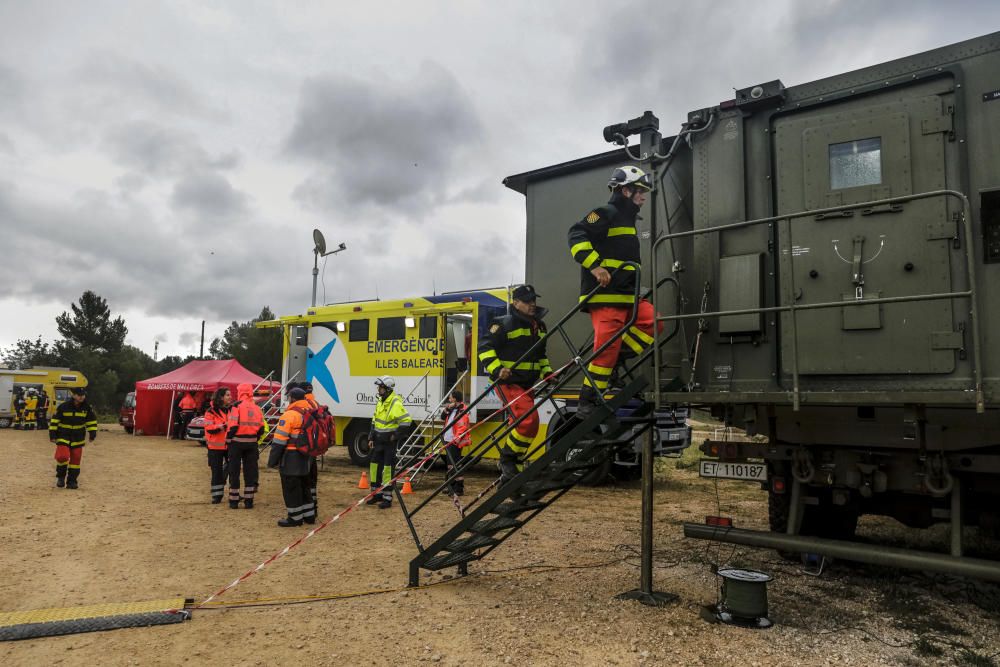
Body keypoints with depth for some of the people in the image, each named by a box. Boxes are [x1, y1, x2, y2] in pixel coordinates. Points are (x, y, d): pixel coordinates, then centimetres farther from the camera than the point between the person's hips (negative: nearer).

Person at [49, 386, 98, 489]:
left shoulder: (87, 408, -2)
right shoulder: (63, 407, -11)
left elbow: (92, 421, 8)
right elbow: (54, 420, -5)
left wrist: (93, 433, 2)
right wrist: (52, 434, -6)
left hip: (78, 439, 3)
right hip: (63, 437, -3)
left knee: (75, 460, 4)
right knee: (63, 456, -18)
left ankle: (72, 481, 17)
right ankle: (61, 477, 9)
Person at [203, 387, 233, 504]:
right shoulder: (211, 411, -6)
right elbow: (209, 428, -15)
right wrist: (224, 426, -26)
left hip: (230, 445, 4)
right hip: (216, 447, -4)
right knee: (217, 471, 3)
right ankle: (217, 495, 13)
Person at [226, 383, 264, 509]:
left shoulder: (237, 406, -10)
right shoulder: (257, 408, 6)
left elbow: (233, 426, -16)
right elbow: (261, 428, 6)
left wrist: (228, 439, -2)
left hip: (237, 442, -4)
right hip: (252, 443, 4)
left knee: (234, 471, 7)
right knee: (250, 471, 10)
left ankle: (234, 501, 10)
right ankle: (249, 501, 12)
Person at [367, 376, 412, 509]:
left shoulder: (396, 404, -19)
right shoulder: (380, 401, 8)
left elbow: (406, 421, -23)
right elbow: (374, 421, 17)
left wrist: (395, 435, -16)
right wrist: (371, 438, 13)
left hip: (389, 442, -8)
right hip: (379, 440, 8)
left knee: (388, 469, -4)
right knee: (375, 466, 13)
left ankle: (387, 498, 4)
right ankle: (376, 494, 27)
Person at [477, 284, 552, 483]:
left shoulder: (539, 326, 15)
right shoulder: (505, 324, -9)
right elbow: (485, 347, -11)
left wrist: (546, 371, 11)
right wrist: (496, 370, -23)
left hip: (528, 385, 8)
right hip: (508, 382, -8)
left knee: (520, 424, 11)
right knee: (529, 419, -23)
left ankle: (508, 474, 24)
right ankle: (508, 458, -4)